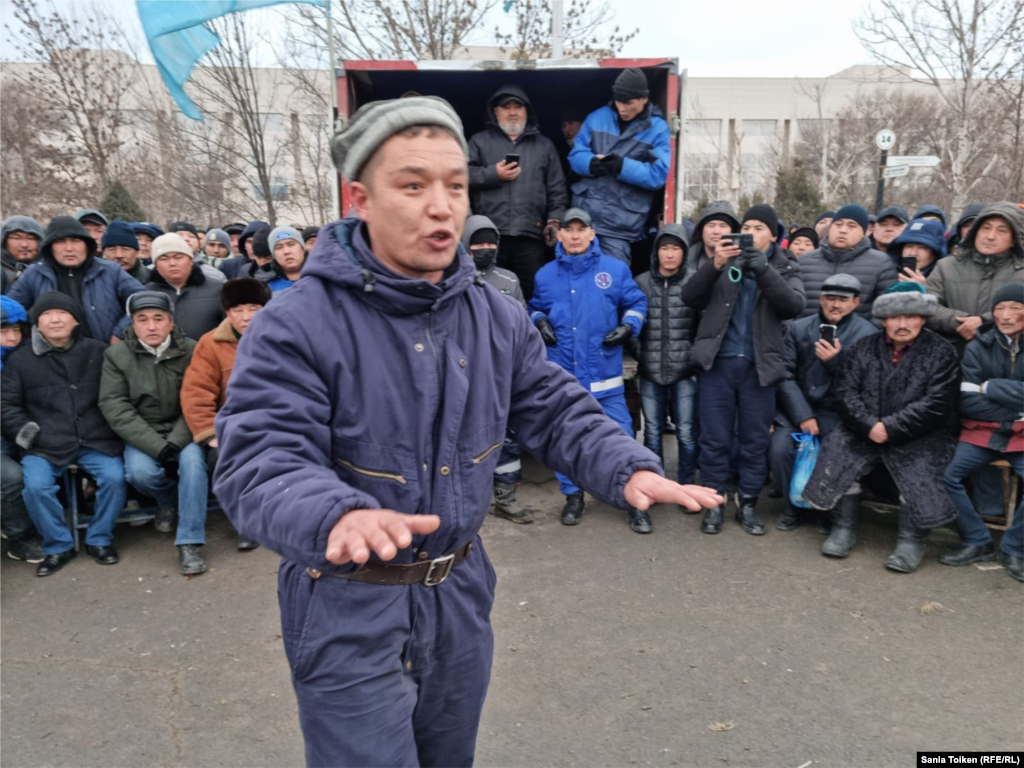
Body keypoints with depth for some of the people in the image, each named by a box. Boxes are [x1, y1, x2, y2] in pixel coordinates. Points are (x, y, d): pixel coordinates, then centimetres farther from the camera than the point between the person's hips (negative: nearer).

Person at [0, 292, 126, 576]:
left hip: (95, 439, 0)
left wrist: (115, 428, 2)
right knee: (35, 486, -24)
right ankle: (58, 546, 0)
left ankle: (99, 539, 1)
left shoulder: (98, 351, 7)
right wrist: (23, 431, -4)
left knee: (114, 476, -23)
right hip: (45, 444, 0)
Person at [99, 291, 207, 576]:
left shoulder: (191, 351, -5)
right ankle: (169, 501, 10)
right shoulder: (117, 355, -3)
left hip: (181, 432, -1)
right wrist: (158, 447, -21)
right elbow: (115, 408, -10)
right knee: (141, 473, -27)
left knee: (192, 460, -30)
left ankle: (190, 543, -21)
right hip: (141, 436, 1)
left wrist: (175, 443, -23)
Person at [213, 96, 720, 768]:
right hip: (347, 609, -5)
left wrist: (629, 469, -18)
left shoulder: (498, 318, -1)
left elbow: (558, 413, 1)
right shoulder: (297, 325, -19)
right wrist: (338, 516, -47)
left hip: (461, 592, 6)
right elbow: (259, 461, -26)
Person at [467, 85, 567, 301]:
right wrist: (493, 174, -7)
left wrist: (554, 219, 2)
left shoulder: (544, 145, 19)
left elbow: (557, 188, 14)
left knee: (532, 295, 4)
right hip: (489, 234, -1)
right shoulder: (479, 141, 15)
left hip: (530, 235, 1)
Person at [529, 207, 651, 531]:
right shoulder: (545, 274, 9)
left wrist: (628, 326, -6)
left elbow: (636, 302, 11)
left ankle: (635, 501, 12)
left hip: (604, 374, -2)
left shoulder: (615, 269, 4)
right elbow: (534, 307, 23)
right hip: (562, 373, 2)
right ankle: (573, 495, 27)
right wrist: (539, 322, 3)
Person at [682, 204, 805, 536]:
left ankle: (748, 505, 21)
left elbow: (794, 305, -9)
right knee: (714, 439, 4)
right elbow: (690, 297, -4)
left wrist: (764, 270, -23)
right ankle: (714, 503, 16)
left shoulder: (785, 268, 10)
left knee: (756, 440, 8)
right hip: (718, 361, 0)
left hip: (759, 365, 1)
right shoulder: (723, 262, 9)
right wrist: (714, 265, -20)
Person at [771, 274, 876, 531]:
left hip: (839, 413, -2)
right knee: (779, 449, -21)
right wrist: (803, 416, -10)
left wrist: (837, 361, -18)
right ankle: (791, 508, 5)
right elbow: (786, 375, -1)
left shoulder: (867, 333, 1)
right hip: (799, 408, 2)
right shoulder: (798, 328, 7)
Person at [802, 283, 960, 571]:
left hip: (921, 436, -2)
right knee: (837, 454, -20)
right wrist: (870, 425, -16)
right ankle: (843, 529, -3)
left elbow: (935, 404, -10)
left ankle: (911, 541, -5)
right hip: (865, 430, 2)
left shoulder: (941, 352, 0)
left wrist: (890, 427, -19)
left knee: (917, 472, -27)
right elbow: (844, 391, -1)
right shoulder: (863, 348, 8)